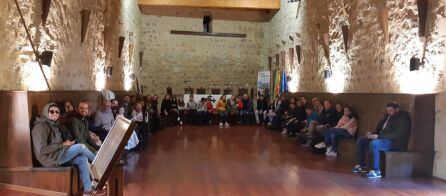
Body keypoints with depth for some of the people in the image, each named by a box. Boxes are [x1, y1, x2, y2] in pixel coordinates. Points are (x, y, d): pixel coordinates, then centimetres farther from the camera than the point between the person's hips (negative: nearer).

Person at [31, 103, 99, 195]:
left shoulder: (55, 125, 15)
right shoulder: (41, 127, -13)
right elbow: (42, 150, -21)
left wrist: (67, 143, -1)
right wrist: (62, 145, -17)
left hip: (58, 155, 8)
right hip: (49, 158, -8)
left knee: (83, 159, -12)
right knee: (80, 147, -18)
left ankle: (88, 188, -9)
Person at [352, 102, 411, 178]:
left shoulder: (403, 117, -11)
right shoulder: (387, 116, 15)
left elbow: (397, 134, -22)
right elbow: (379, 128, 22)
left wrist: (378, 136, -26)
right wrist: (372, 133, -1)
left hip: (396, 142, -9)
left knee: (373, 143, -35)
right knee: (360, 141, 3)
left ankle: (376, 171, -30)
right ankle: (361, 165, 4)